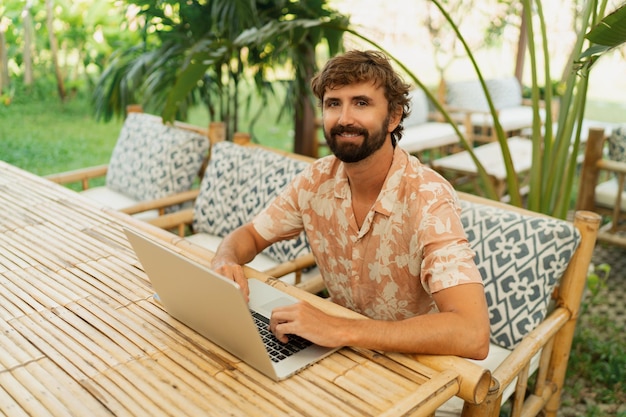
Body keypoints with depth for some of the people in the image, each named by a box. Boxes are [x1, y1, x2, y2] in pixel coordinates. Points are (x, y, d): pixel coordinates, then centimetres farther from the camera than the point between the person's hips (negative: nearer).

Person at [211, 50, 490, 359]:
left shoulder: (428, 198, -25)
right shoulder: (316, 180, -8)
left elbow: (473, 335, -34)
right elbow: (249, 236, 4)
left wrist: (341, 330, -39)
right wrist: (225, 263, -19)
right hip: (342, 347, 5)